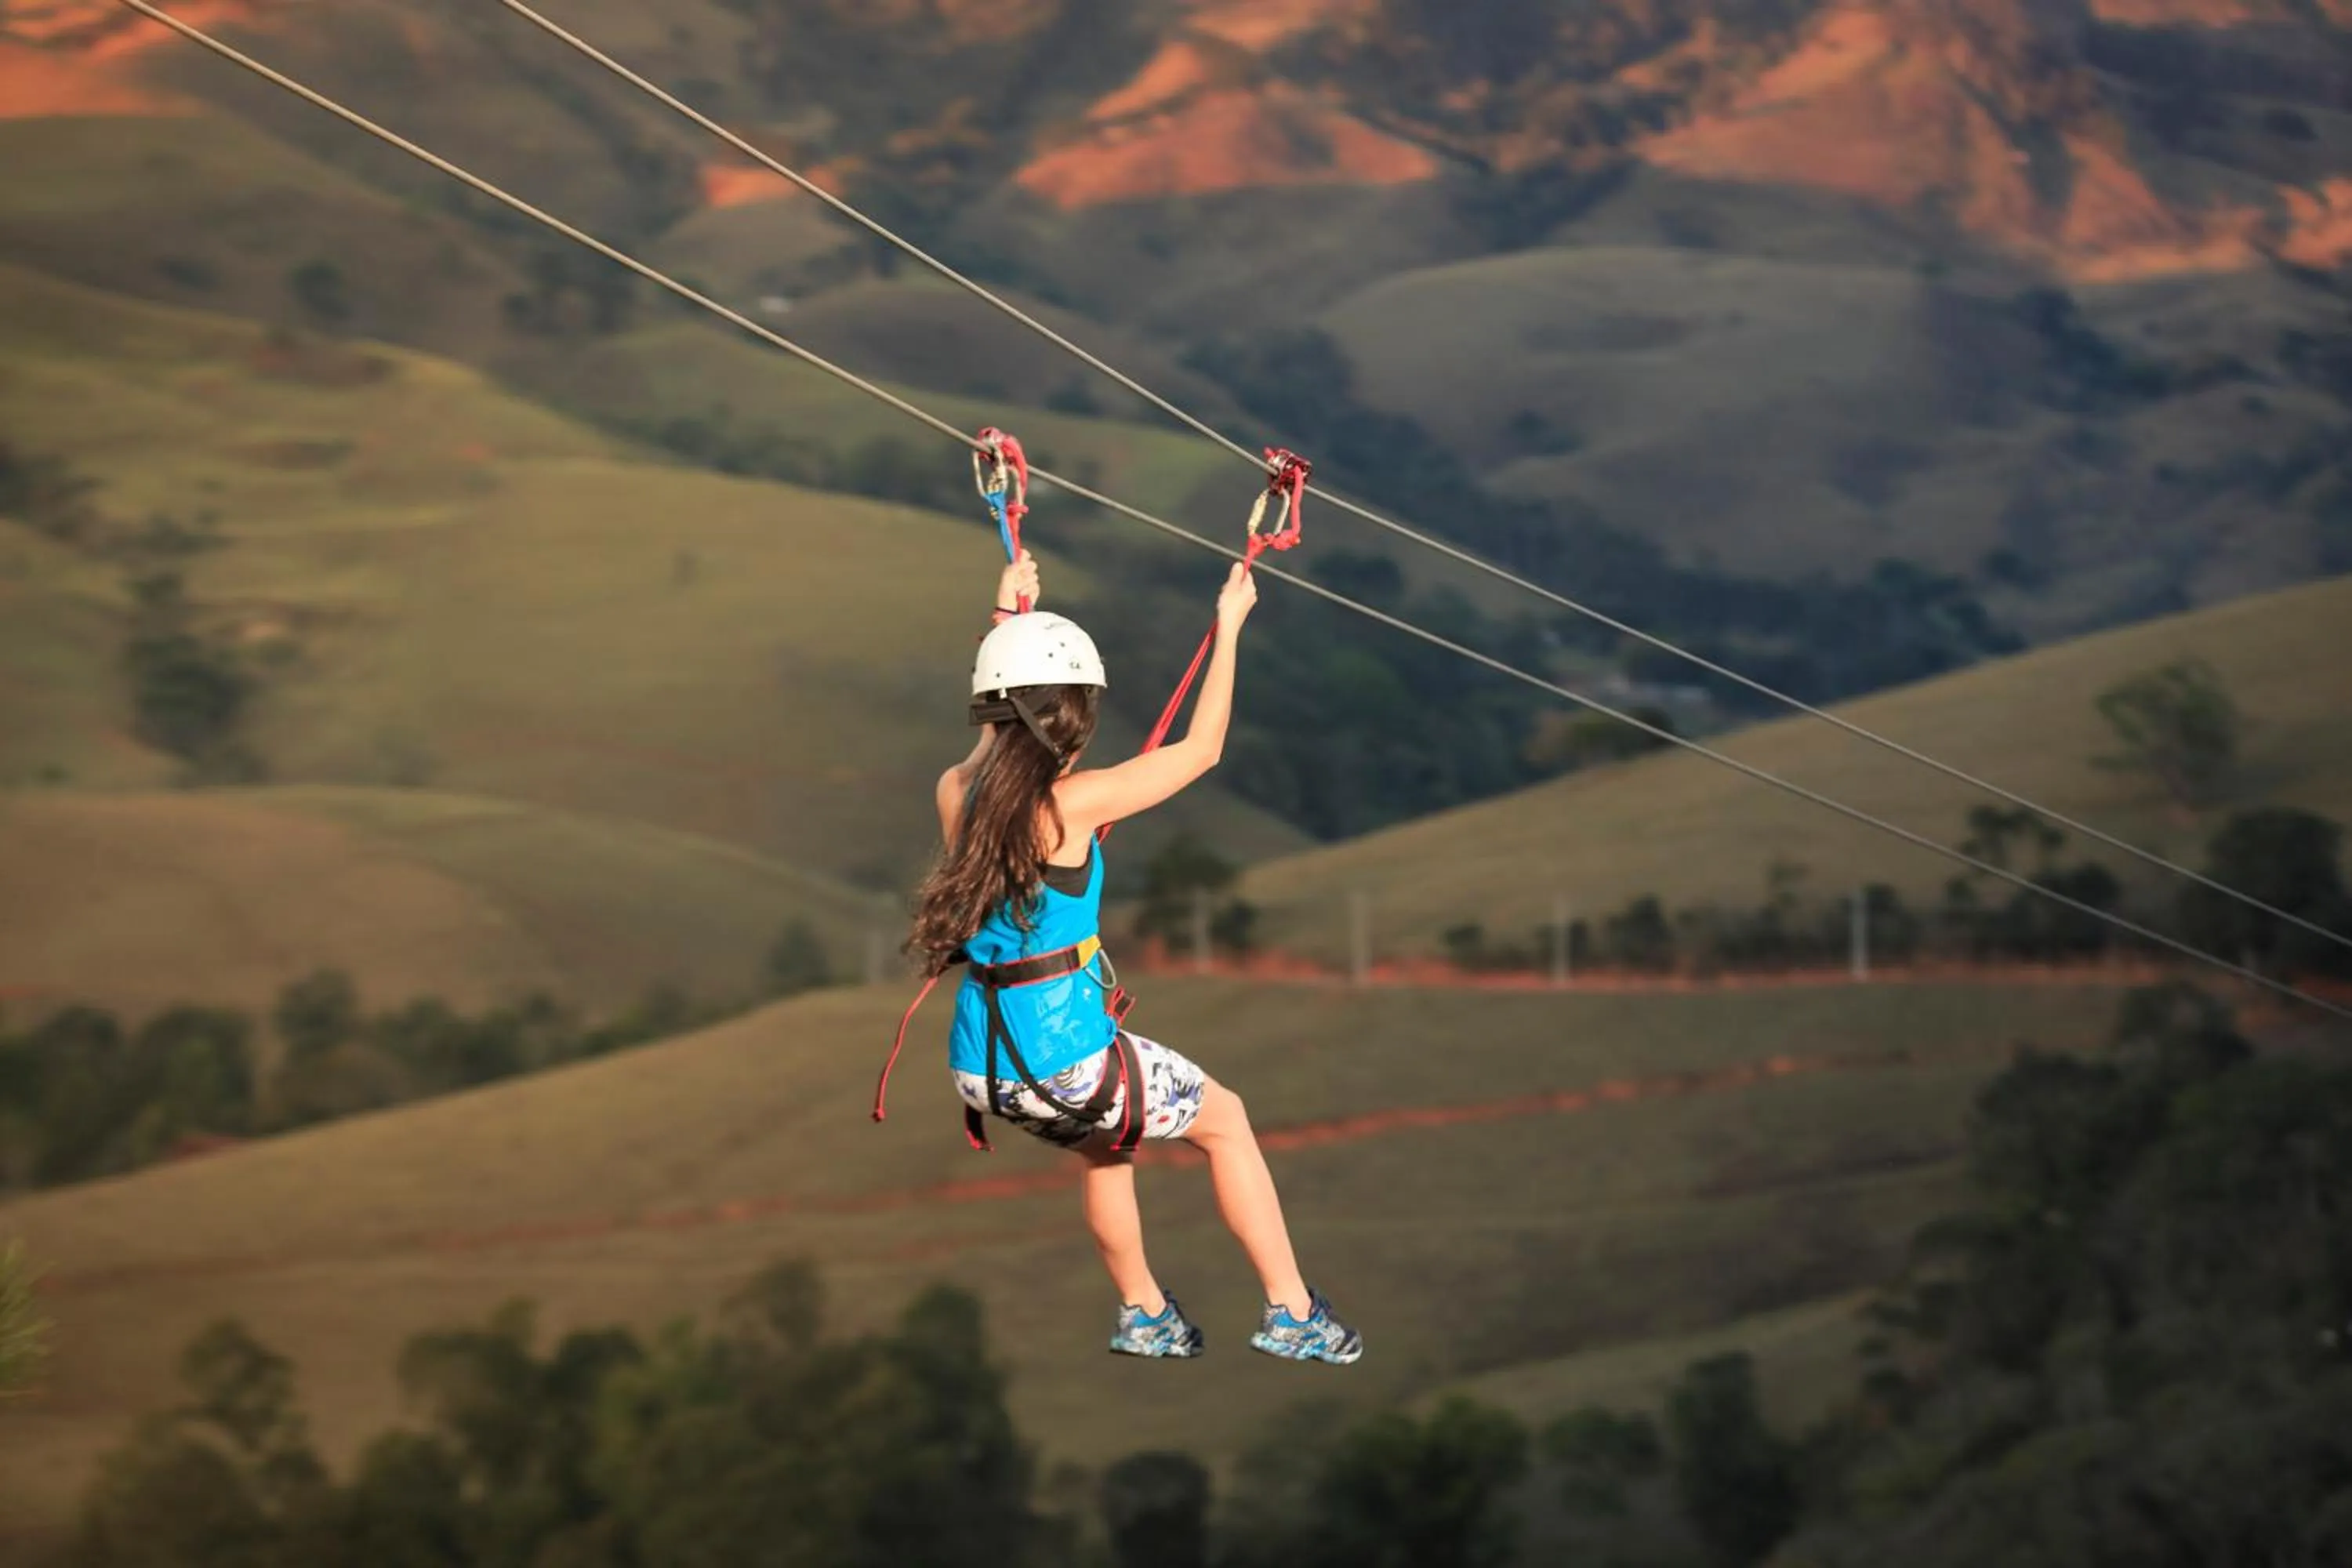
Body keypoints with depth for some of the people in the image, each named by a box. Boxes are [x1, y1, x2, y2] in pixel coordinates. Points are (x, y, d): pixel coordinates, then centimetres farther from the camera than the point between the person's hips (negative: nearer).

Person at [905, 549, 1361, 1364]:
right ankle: (1293, 1316, 22)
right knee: (1227, 1119, 20)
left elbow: (991, 732, 25)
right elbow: (1201, 749, -5)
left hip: (980, 1072, 6)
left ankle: (1144, 1315, 46)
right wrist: (1229, 630, 6)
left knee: (1104, 1140, 37)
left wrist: (1008, 617, 35)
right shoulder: (1073, 803, -17)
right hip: (1068, 1063, -6)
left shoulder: (957, 792, 0)